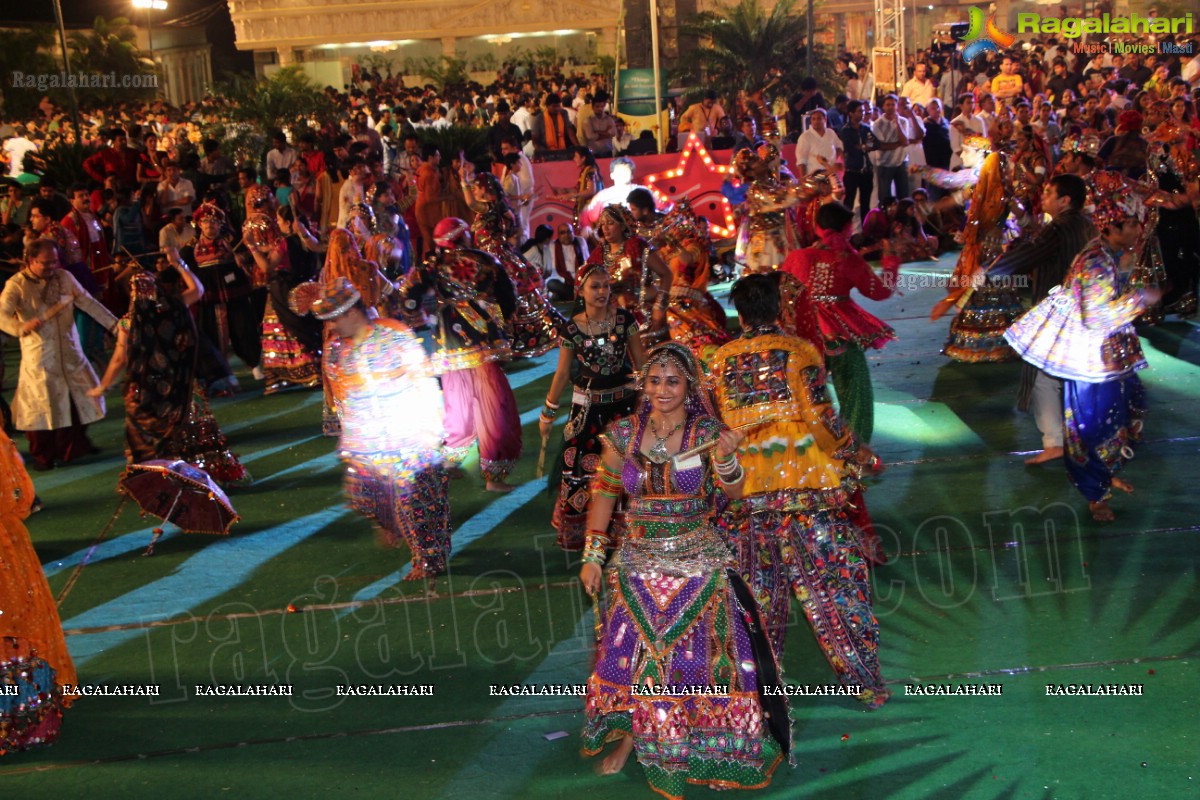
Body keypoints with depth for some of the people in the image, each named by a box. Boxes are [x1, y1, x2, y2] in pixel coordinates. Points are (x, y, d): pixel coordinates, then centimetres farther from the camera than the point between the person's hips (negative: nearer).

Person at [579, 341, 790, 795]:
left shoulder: (707, 433, -7)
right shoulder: (623, 433, -2)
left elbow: (733, 494, -15)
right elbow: (604, 494, 4)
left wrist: (726, 460, -36)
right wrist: (592, 556, 2)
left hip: (697, 562, -2)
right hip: (639, 563, 2)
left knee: (695, 652, 3)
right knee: (634, 652, 7)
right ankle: (631, 735, 29)